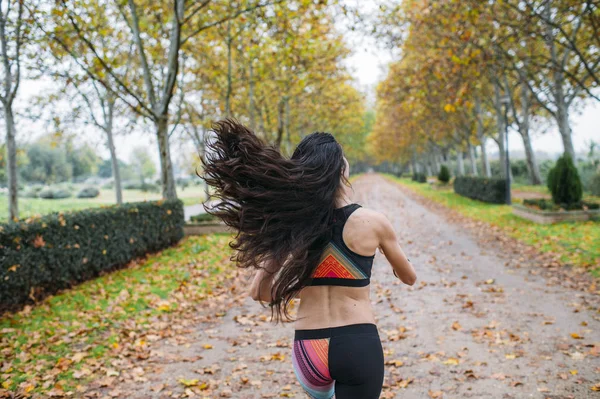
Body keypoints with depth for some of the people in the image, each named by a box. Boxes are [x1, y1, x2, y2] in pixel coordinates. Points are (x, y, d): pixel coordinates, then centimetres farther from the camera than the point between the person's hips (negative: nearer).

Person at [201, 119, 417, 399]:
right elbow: (409, 278, 8)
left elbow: (259, 292, 0)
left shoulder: (292, 225, -5)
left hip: (308, 349, 3)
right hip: (359, 345, -2)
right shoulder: (374, 222, -9)